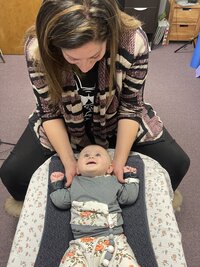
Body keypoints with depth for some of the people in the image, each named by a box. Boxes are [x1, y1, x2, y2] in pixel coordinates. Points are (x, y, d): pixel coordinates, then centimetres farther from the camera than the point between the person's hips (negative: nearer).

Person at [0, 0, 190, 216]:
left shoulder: (134, 42, -30)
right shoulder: (36, 50, -29)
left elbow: (130, 108, -18)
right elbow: (50, 112, -16)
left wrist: (119, 160, -24)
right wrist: (69, 161, -25)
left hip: (117, 118, 1)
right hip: (64, 123, 1)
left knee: (176, 163, -11)